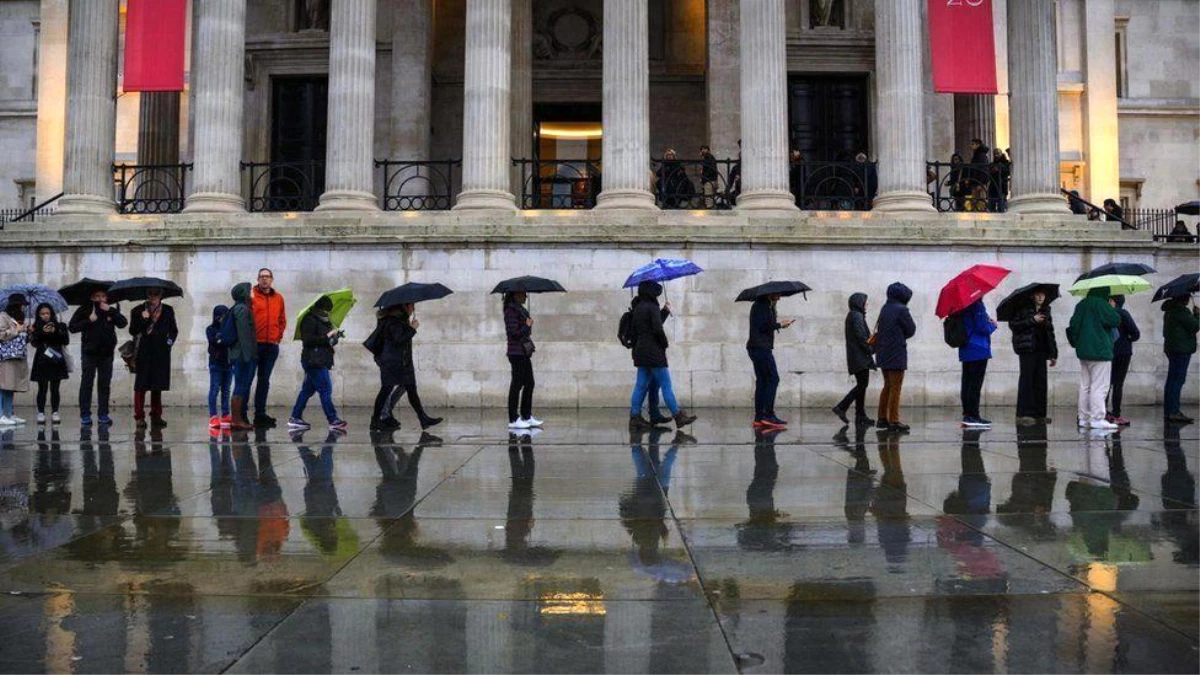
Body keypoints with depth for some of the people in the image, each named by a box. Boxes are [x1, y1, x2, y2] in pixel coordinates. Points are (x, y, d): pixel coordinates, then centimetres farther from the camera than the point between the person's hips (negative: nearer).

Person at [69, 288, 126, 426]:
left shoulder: (112, 311, 7)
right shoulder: (84, 310, 2)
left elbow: (123, 323, -8)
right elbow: (72, 327, -4)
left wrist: (110, 311, -16)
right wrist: (88, 321, -14)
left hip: (106, 353, 2)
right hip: (89, 352, -2)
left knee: (104, 384, 5)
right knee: (86, 383, -2)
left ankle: (103, 414, 9)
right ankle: (85, 415, 1)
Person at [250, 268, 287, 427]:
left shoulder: (278, 298, 11)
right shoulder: (251, 296, -2)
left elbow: (282, 320, 18)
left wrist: (279, 335, 8)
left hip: (272, 345, 5)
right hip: (254, 343, -4)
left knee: (264, 380, 10)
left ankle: (260, 414, 16)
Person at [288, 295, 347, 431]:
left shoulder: (323, 321, 19)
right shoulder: (309, 320, -10)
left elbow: (327, 341, 23)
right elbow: (307, 340, -20)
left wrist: (334, 336, 3)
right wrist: (327, 337, -20)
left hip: (320, 361, 10)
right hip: (314, 361, -10)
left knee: (307, 390, 12)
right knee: (325, 389, -10)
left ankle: (295, 418, 18)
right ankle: (333, 421, -10)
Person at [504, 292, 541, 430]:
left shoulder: (520, 309, 15)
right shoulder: (511, 311, -14)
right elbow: (513, 333, -20)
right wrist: (527, 326, -12)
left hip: (524, 353, 10)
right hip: (517, 353, -10)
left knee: (529, 384, 12)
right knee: (517, 385, -4)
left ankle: (527, 416, 20)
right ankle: (513, 420, 2)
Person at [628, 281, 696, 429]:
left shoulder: (637, 309, 13)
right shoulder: (652, 308, -12)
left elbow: (632, 330, 15)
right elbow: (657, 329, -18)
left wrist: (636, 348, 16)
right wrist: (665, 344, -4)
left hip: (640, 351, 8)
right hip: (653, 351, -8)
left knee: (641, 385, 9)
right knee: (666, 385, -3)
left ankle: (635, 417, 7)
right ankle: (678, 416, 1)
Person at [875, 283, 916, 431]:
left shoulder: (885, 309, 9)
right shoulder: (901, 309, -14)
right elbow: (911, 330, -7)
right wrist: (902, 336, 10)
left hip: (883, 354, 8)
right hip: (896, 355, -8)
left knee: (887, 386, 16)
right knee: (895, 388, -3)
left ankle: (882, 418, 19)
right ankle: (893, 421, -2)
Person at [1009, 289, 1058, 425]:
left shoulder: (1046, 311, 17)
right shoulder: (1023, 309, 0)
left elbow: (1050, 333, 20)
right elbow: (1013, 324, -10)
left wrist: (1053, 354, 16)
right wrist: (1032, 320, -16)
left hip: (1041, 350, 6)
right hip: (1027, 348, -6)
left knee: (1041, 382, 3)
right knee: (1026, 380, -8)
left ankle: (1039, 414, 8)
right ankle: (1023, 414, -7)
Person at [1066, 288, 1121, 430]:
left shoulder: (1081, 305, 11)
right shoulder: (1101, 304, -14)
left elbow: (1073, 324, 13)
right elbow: (1116, 321, -15)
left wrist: (1077, 341, 19)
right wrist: (1113, 308, 2)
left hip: (1083, 351, 8)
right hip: (1100, 352, -8)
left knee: (1085, 386, 12)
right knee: (1099, 386, -6)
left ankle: (1084, 418, 14)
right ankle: (1097, 418, -7)